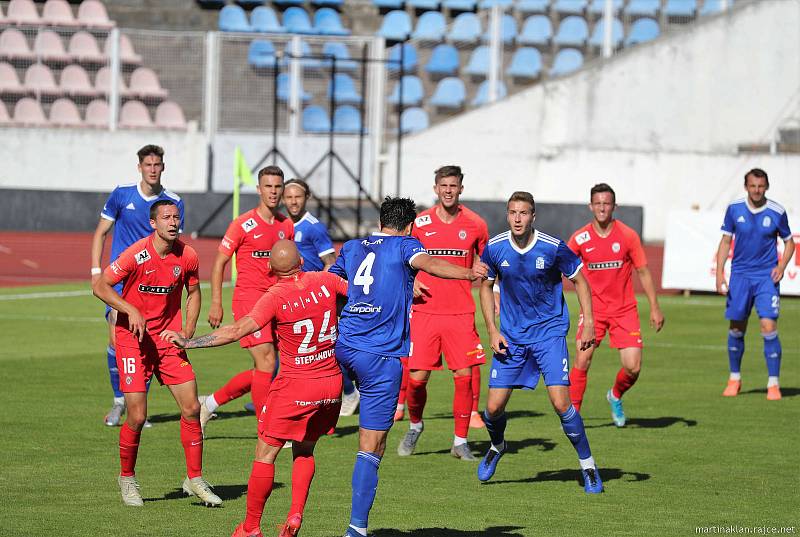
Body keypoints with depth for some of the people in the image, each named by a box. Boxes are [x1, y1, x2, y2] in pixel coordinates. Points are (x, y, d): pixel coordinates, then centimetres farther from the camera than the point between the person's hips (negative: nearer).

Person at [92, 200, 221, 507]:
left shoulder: (187, 257, -2)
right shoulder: (137, 254, -16)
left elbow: (193, 292, 16)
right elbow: (99, 286, -12)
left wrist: (189, 328, 2)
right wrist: (131, 310, -23)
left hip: (169, 340, 4)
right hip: (132, 340, -4)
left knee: (191, 408, -3)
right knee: (137, 416, -8)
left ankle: (194, 480, 11)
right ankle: (127, 479, 16)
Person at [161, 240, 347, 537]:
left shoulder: (276, 297, -15)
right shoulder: (325, 281, -3)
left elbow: (238, 330, -21)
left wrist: (189, 342, -18)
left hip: (295, 385, -5)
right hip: (332, 383, 5)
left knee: (265, 454, 6)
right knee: (304, 451, 21)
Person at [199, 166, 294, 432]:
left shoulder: (287, 226, 11)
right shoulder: (243, 224, -6)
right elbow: (219, 263, -3)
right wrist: (216, 303, -9)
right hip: (248, 299, -7)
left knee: (261, 370, 7)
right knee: (267, 363, -12)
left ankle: (209, 403, 23)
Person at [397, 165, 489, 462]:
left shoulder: (475, 225, 3)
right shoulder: (420, 223, 2)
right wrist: (411, 282, -4)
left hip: (461, 314, 0)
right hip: (425, 311, 0)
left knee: (465, 375, -6)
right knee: (417, 378, -3)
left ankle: (460, 441, 8)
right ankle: (415, 424, 26)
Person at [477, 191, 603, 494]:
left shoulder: (553, 248, -14)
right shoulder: (495, 248, -7)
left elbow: (580, 281, 0)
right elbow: (486, 287, 9)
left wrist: (588, 323, -8)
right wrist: (492, 330, 0)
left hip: (549, 332, -3)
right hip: (511, 337, 3)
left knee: (561, 403, -16)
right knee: (494, 407, 0)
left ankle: (588, 465, 1)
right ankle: (497, 447, 35)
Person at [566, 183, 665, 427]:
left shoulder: (628, 235, -4)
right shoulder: (580, 238, -4)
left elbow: (643, 271, 2)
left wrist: (654, 308, -1)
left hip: (624, 309, 0)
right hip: (593, 308, 0)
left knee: (633, 368, -7)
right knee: (582, 360, -14)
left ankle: (616, 396, 25)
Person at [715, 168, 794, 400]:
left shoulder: (777, 212, -5)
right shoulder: (734, 209, -2)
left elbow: (789, 242, 8)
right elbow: (726, 241, 6)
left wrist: (782, 266, -8)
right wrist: (719, 273, -2)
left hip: (767, 277, -2)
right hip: (740, 275, 2)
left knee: (769, 327, -13)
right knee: (736, 328, 7)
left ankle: (773, 384, -5)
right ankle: (734, 379, 26)